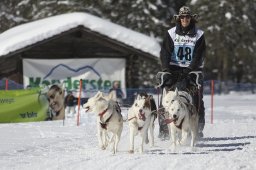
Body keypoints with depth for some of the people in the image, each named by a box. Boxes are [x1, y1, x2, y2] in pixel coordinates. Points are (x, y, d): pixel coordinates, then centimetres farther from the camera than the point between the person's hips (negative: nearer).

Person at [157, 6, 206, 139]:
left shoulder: (199, 35, 5)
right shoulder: (171, 33, 6)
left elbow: (199, 56, -1)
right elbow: (165, 53, -2)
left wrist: (189, 70, -14)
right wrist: (166, 70, -16)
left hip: (192, 70, 0)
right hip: (174, 69, 0)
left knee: (197, 100, -9)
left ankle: (198, 129, -3)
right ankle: (164, 129, -12)